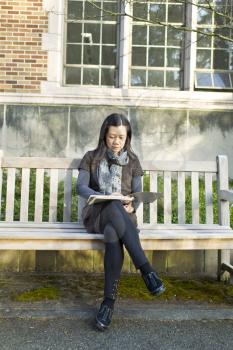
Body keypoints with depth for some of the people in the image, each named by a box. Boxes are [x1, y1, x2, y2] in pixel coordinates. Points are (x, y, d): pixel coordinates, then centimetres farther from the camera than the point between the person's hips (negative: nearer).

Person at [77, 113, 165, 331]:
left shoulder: (132, 161, 12)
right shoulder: (91, 157, 9)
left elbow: (138, 194, 7)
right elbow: (81, 187, -4)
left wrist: (132, 206, -18)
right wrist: (105, 197, -23)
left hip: (123, 215, 1)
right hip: (97, 214, -1)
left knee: (113, 232, -38)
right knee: (113, 208, -39)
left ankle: (109, 300, -34)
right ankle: (146, 270, -41)